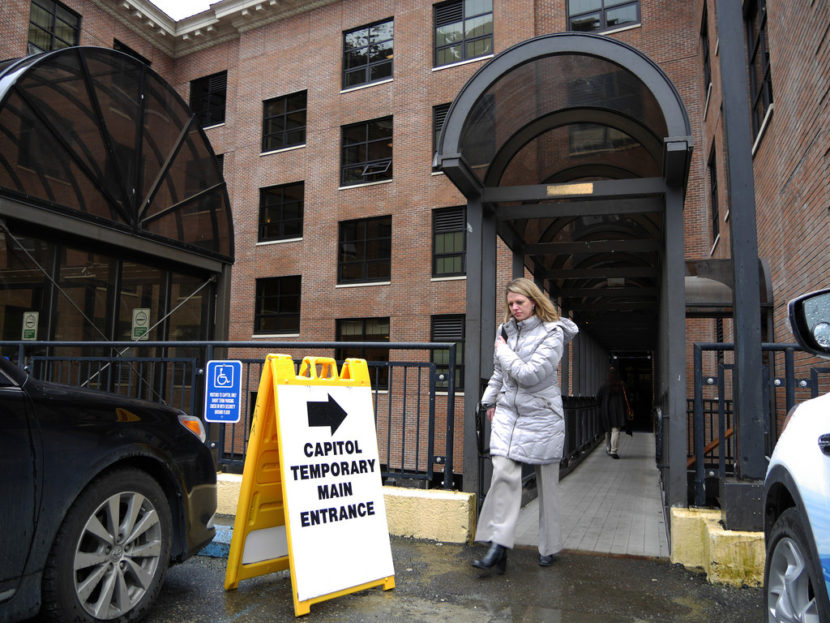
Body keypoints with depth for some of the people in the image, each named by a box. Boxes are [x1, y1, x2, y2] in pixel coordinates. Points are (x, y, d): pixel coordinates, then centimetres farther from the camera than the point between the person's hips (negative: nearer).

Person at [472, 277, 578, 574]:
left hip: (541, 416, -4)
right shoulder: (506, 330, 9)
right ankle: (499, 545, -11)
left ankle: (549, 547, 22)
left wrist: (503, 350, -10)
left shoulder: (552, 334, -10)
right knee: (504, 473, -12)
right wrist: (490, 400, 22)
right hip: (508, 413, 4)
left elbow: (530, 374, -21)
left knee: (547, 482, 7)